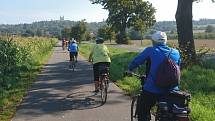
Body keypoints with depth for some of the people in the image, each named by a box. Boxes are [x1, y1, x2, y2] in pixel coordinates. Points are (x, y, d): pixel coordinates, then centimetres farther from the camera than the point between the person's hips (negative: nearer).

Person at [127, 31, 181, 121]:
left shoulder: (150, 51, -3)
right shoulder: (176, 53, 8)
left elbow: (136, 61, 3)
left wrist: (130, 69, 23)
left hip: (152, 90, -4)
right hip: (172, 91, 5)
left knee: (143, 114, 14)